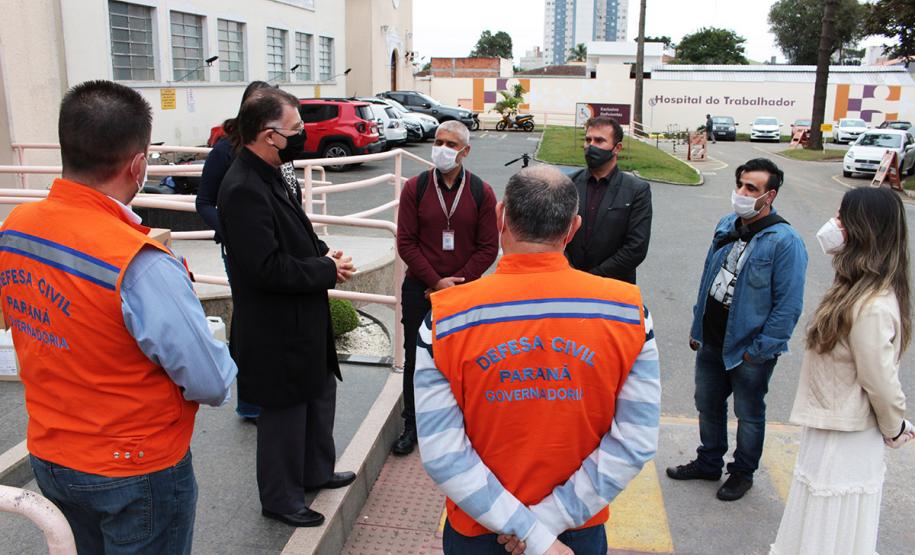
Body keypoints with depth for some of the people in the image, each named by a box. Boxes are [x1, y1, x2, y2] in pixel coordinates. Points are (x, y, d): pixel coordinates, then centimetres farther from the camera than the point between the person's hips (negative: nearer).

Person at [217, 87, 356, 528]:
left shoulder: (268, 176, 5)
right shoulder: (243, 190, -26)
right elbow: (267, 269, -30)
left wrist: (323, 253, -1)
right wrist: (328, 271, -18)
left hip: (301, 322, 10)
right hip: (275, 331, -10)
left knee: (321, 393, 24)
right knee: (284, 413, 8)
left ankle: (316, 471, 44)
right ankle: (281, 499, 29)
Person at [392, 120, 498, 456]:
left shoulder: (481, 193, -2)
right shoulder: (415, 188, -2)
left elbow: (488, 248, -3)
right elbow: (406, 242, -4)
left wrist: (455, 283, -10)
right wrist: (436, 282, -12)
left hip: (463, 291, 0)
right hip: (419, 289, 1)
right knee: (415, 359, 10)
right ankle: (412, 425, 26)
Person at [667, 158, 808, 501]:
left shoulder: (785, 241, -19)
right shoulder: (727, 227, 3)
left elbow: (789, 305, -17)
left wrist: (760, 349, -16)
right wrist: (697, 326, 12)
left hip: (749, 349, -6)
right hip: (712, 340, 6)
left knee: (749, 414, 14)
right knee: (708, 405, 20)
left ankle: (743, 473, 35)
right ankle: (708, 462, 41)